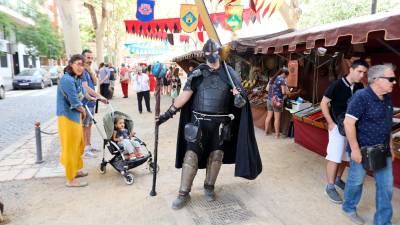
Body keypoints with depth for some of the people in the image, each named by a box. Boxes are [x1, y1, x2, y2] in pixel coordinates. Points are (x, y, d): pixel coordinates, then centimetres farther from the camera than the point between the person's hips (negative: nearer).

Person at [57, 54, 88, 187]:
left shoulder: (77, 79, 9)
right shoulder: (67, 79, -21)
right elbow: (75, 103, -20)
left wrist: (81, 112, -3)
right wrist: (83, 111, -2)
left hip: (75, 116, 10)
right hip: (68, 117, -10)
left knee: (79, 145, 22)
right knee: (70, 148, -1)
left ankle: (76, 170, 39)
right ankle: (71, 180, 11)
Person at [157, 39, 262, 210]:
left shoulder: (229, 73, 2)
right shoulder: (197, 73, 1)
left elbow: (240, 97, 2)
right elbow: (185, 95, -1)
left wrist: (239, 99, -23)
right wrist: (169, 113, -8)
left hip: (220, 122, 1)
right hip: (199, 121, -1)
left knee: (216, 155, 9)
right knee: (190, 155, -4)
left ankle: (209, 187, 30)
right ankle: (184, 194, 8)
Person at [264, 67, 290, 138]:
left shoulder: (272, 78, 11)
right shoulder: (282, 80, -10)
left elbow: (267, 88, 15)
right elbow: (284, 92, -14)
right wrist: (287, 91, 6)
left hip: (269, 99, 7)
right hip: (277, 101, -7)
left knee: (269, 116, 15)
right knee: (277, 118, 1)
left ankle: (266, 131, 25)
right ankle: (277, 134, 10)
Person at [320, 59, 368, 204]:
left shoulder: (360, 87, 0)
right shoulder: (337, 85, -16)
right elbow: (323, 104, -12)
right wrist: (331, 123, -14)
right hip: (338, 126, -6)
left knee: (346, 156, 16)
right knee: (335, 157, -3)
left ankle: (338, 179, 35)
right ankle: (330, 187, 8)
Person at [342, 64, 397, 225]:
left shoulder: (387, 98, 6)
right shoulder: (361, 97, -19)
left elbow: (387, 124, 16)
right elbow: (348, 123, -23)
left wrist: (390, 146, 15)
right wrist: (355, 149, -22)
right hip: (362, 149, -7)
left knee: (386, 186, 11)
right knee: (356, 180, 11)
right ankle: (349, 208, 37)